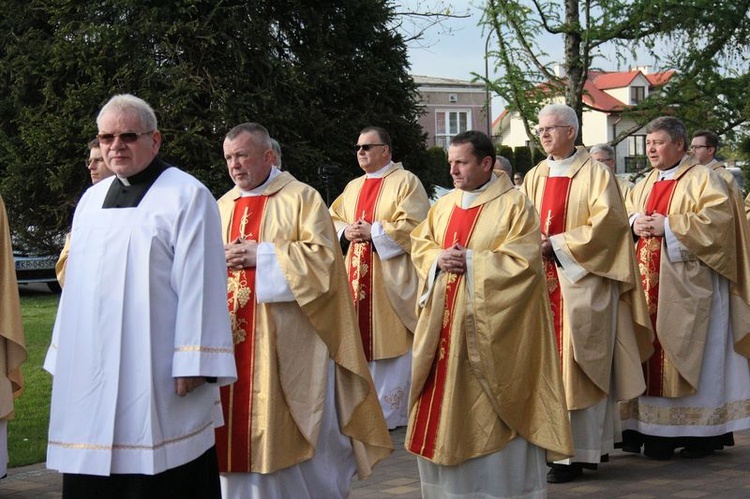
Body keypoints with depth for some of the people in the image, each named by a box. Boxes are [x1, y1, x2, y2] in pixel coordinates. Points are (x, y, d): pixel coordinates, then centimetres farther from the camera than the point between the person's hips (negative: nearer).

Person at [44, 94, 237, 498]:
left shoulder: (186, 196, -4)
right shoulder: (92, 200, 16)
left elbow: (200, 284, -10)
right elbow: (76, 281, 19)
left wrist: (192, 364, -16)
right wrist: (63, 358, 15)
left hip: (154, 372, -6)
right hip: (91, 371, 6)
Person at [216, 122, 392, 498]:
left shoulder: (301, 198, -1)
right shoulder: (224, 206, 15)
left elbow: (324, 257, -12)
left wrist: (263, 256, -15)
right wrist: (221, 260, -8)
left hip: (288, 341, -5)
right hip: (233, 343, 5)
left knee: (298, 435, 0)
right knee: (240, 427, 6)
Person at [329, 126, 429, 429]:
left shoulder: (406, 182, -3)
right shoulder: (353, 187, 19)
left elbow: (413, 225, -13)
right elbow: (333, 220, 19)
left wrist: (374, 232, -15)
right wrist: (346, 232, -2)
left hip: (391, 279, -6)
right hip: (357, 278, 6)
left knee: (390, 342, -4)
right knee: (362, 342, 8)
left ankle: (393, 411, 3)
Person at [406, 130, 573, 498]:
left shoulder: (514, 204, -8)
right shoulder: (444, 205, 13)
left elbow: (523, 260, -15)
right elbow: (420, 245, 15)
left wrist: (470, 260, -17)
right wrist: (438, 258, -7)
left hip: (490, 325, -6)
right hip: (446, 322, 6)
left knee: (490, 411, -2)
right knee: (444, 401, 8)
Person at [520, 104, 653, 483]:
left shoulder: (595, 174, -3)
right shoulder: (535, 177, 14)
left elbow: (606, 223, -13)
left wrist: (558, 244, -15)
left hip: (580, 281, -6)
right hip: (543, 282, 6)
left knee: (576, 365, -6)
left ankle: (575, 452, -4)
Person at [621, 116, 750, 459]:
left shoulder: (701, 179, -4)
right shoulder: (645, 184, 18)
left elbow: (718, 217, -16)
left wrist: (668, 226, -18)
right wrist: (635, 223, -4)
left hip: (686, 284, -7)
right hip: (649, 282, 7)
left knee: (689, 352, -5)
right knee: (652, 352, 4)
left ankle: (701, 432, 2)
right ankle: (652, 430, 8)